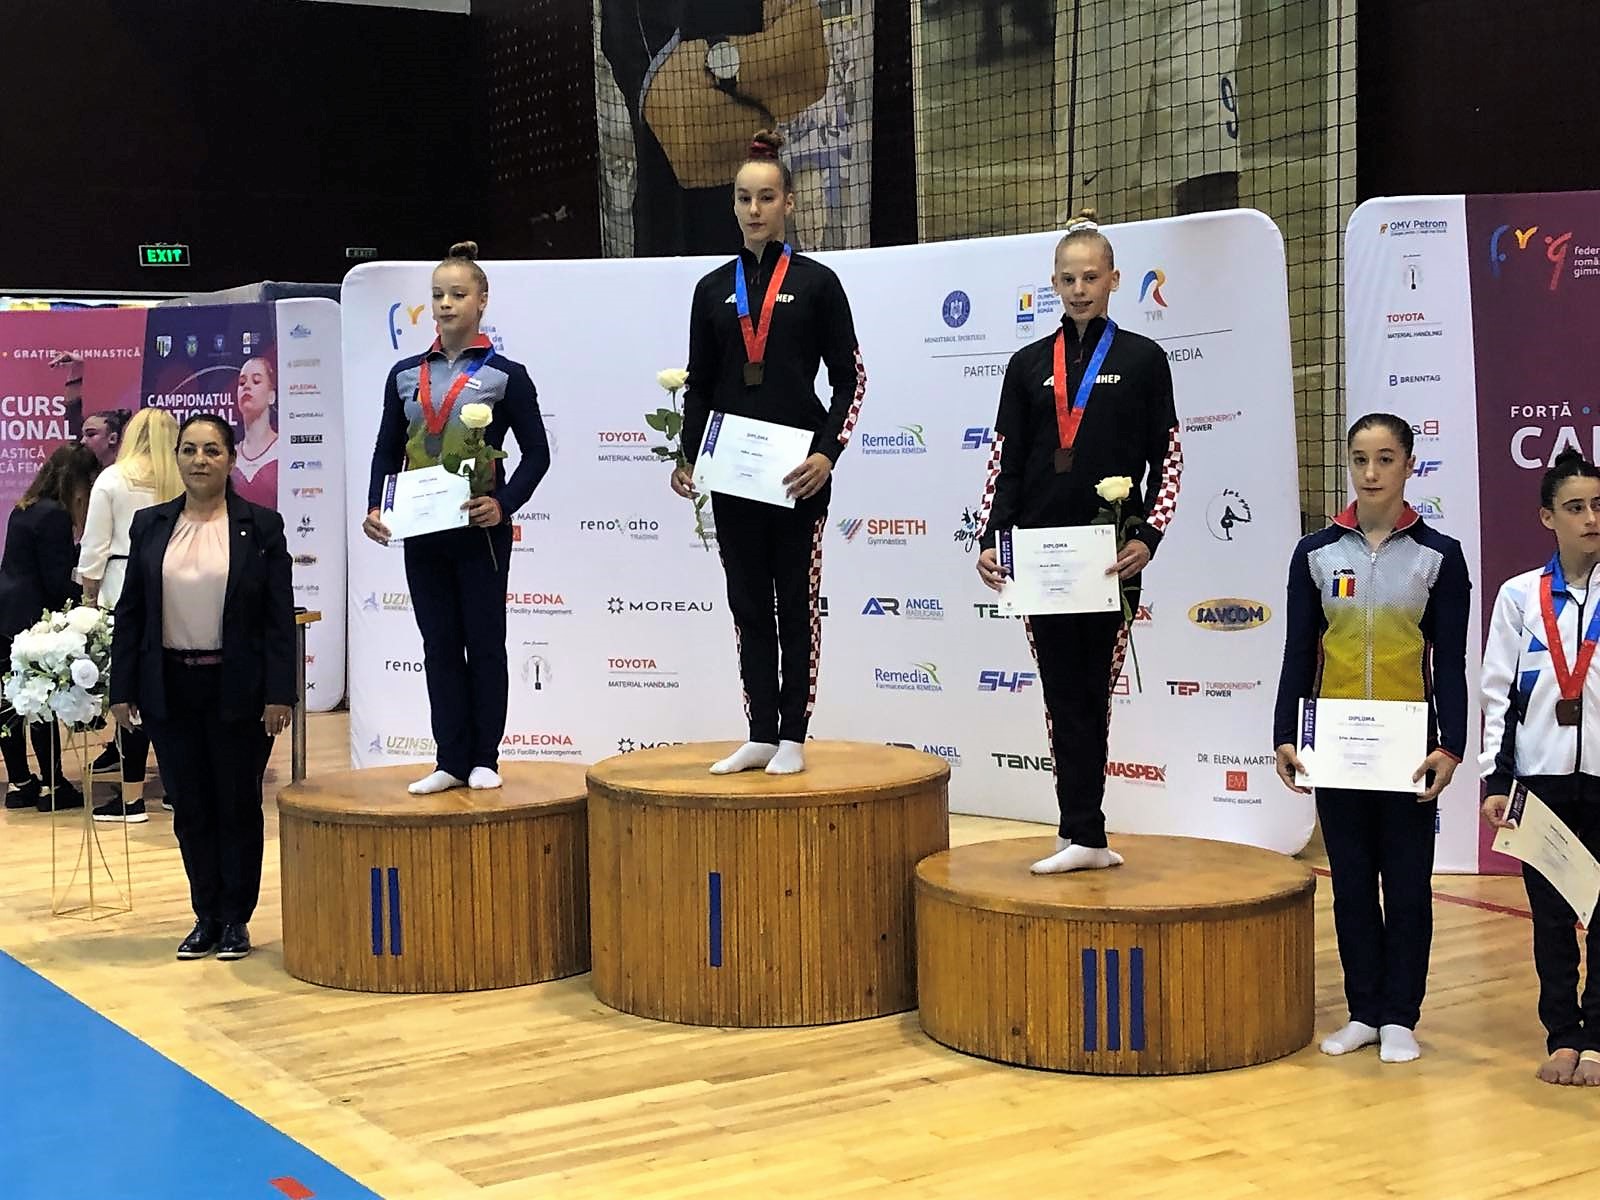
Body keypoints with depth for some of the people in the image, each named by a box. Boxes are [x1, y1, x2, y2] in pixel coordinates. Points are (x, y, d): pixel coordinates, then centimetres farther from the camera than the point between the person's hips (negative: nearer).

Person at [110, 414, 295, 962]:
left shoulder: (261, 526, -2)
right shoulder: (149, 525, 6)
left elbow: (280, 618, -4)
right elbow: (129, 612, 7)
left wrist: (279, 693, -10)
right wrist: (122, 690, 2)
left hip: (237, 688, -2)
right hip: (171, 686, 3)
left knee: (238, 804, 5)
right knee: (191, 807, 8)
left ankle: (236, 918, 16)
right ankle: (206, 916, 19)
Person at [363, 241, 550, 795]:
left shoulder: (505, 375, -3)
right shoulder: (406, 374, 8)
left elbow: (536, 452, -4)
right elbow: (388, 449, 12)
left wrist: (504, 504, -18)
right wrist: (375, 507, -3)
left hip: (479, 530, -4)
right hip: (421, 532, 4)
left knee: (484, 641, 4)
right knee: (439, 645, 7)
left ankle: (484, 758, 13)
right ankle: (451, 760, 13)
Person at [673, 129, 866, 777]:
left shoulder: (816, 282, 0)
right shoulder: (713, 289, 9)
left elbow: (849, 377, -1)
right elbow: (699, 385, 11)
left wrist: (828, 453, -13)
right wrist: (688, 456, -1)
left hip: (796, 472, -3)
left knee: (796, 601, 3)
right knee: (747, 603, 7)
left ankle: (793, 736, 10)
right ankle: (759, 734, 15)